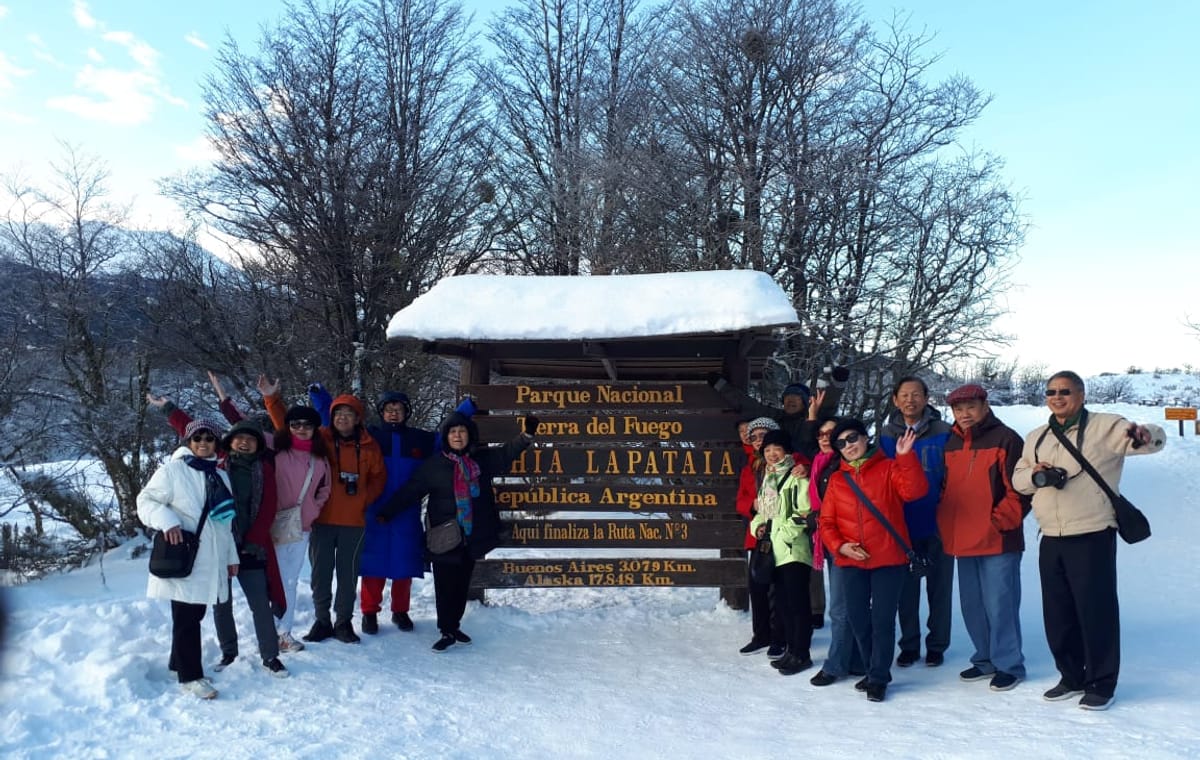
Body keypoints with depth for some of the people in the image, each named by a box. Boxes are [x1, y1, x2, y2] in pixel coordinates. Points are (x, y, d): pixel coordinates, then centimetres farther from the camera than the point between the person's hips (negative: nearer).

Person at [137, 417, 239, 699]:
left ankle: (180, 662, 29)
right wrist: (166, 520, -24)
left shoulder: (220, 476, 15)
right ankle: (190, 675, 7)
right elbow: (146, 501, -6)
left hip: (211, 561, 6)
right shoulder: (172, 471, -5)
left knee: (195, 614, 13)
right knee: (187, 618, -2)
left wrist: (231, 556, 19)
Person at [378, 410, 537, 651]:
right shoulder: (433, 466, -2)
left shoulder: (482, 459, 5)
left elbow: (506, 453, 7)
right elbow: (409, 492, -1)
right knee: (445, 586, -1)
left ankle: (455, 626, 27)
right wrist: (386, 513, -5)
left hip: (473, 536, 3)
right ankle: (447, 631, 9)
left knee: (462, 585, 13)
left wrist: (527, 435, -8)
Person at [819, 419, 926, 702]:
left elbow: (915, 490, -19)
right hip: (853, 561, 4)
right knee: (858, 618, 10)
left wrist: (905, 457, -28)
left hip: (889, 559, -4)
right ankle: (875, 671, 29)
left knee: (882, 619, -1)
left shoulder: (889, 468, -1)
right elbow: (826, 522, 7)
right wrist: (840, 546, -8)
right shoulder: (837, 480, 9)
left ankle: (879, 678, 14)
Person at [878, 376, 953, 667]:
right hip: (902, 527, 2)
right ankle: (909, 645, 22)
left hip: (937, 525, -2)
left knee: (939, 588, 9)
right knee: (906, 589, 10)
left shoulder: (943, 433, -5)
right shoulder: (886, 436, 2)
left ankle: (937, 644, 22)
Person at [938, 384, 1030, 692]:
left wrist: (999, 522, -15)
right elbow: (944, 490, 21)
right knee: (972, 605, 14)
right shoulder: (951, 444, 13)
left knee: (999, 604, -3)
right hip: (962, 541, 7)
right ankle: (985, 659, 28)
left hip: (998, 541, -7)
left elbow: (1020, 489, -12)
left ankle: (1008, 664, 11)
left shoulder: (1005, 439, -7)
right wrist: (946, 527, 11)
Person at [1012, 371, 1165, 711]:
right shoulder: (1036, 438, 14)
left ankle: (1101, 684, 14)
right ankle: (1071, 677, 28)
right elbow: (1016, 478, 17)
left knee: (1096, 611, 0)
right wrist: (1035, 474, -6)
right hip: (1051, 539, 6)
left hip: (1092, 536, -6)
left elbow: (1154, 438, -14)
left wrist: (1144, 435, -38)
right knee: (1057, 614, 13)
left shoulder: (1104, 427, -4)